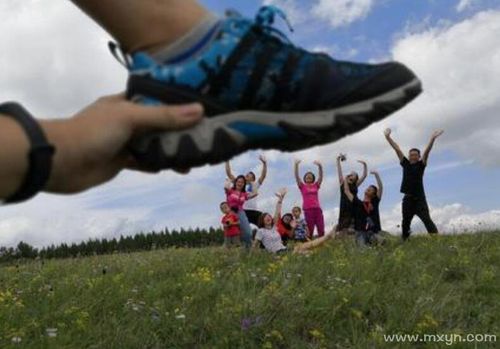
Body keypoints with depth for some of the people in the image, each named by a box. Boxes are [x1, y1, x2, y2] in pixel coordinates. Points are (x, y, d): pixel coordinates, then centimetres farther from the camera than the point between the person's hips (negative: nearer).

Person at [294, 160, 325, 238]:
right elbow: (297, 176, -1)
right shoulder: (302, 186, 8)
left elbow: (321, 176, 4)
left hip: (317, 208, 3)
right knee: (310, 230, -1)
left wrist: (320, 166, -11)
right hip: (308, 209, -3)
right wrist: (296, 165, -14)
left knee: (321, 229, 0)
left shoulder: (316, 186, 14)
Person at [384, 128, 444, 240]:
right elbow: (397, 149, 6)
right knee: (405, 222, 11)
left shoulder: (421, 165, 1)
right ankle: (404, 240, 21)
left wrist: (432, 138, -22)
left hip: (419, 198, -3)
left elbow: (427, 151, -11)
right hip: (407, 198, 4)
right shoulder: (405, 164, 8)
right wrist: (388, 137, 5)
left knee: (427, 220, -9)